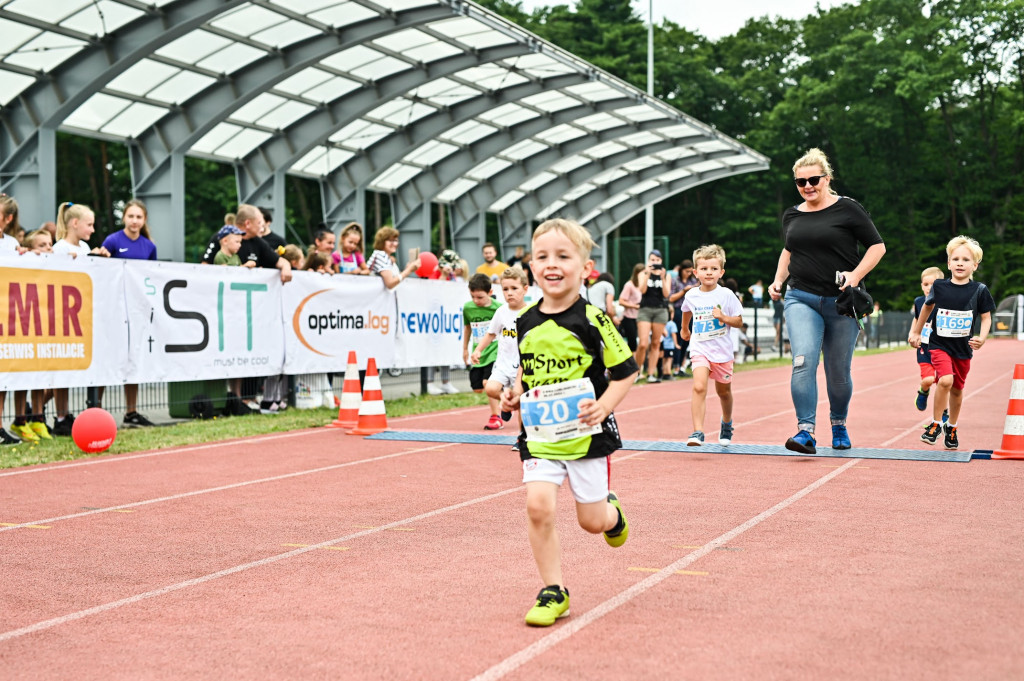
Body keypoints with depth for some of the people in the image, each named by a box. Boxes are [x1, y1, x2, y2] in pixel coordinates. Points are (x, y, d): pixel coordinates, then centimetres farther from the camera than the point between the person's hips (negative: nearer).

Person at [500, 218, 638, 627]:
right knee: (538, 505, -14)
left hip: (586, 434, -3)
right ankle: (553, 592, 1)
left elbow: (626, 370, -6)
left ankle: (612, 511, 45)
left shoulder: (592, 320, -13)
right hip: (540, 435, 3)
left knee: (592, 520, 6)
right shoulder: (525, 323, 1)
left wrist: (603, 406, -18)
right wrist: (516, 393, 2)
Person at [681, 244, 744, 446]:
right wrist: (685, 329, 35)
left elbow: (739, 321, -3)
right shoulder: (691, 295, 0)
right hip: (699, 348, 0)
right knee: (699, 387, -21)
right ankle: (698, 432, -24)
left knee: (723, 391, 17)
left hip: (722, 350, 0)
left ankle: (726, 423, 45)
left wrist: (723, 318, -20)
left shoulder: (726, 295, -7)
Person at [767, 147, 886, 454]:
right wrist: (779, 280, 13)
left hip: (841, 302, -2)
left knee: (839, 372, 6)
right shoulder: (791, 216, 11)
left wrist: (856, 275, -14)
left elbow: (877, 246, 0)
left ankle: (839, 425, 31)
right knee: (803, 362, -18)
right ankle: (806, 431, -20)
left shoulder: (848, 209, -3)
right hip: (801, 299, 2)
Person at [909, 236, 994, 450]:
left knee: (957, 389, 13)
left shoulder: (980, 290, -8)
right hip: (939, 344, -1)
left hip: (964, 348, 1)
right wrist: (916, 332, 18)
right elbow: (927, 306, 13)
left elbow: (986, 318, 0)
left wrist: (982, 338, -19)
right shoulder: (939, 287, -6)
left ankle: (951, 428, 35)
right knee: (945, 380, -24)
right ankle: (935, 424, -8)